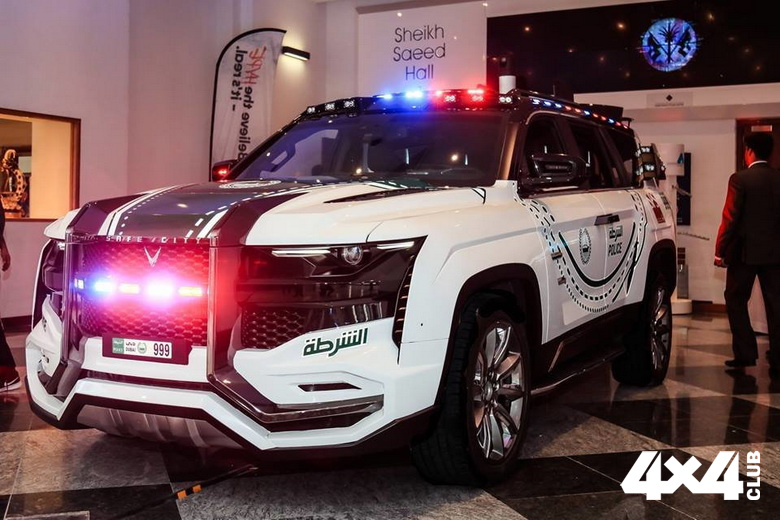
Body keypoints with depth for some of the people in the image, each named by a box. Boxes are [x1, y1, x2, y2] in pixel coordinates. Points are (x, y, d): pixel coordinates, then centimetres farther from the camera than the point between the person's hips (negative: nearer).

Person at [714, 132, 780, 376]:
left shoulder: (740, 179, -10)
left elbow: (730, 218, -12)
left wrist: (720, 251, -5)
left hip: (745, 251, -4)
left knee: (735, 300, 11)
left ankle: (745, 353, 8)